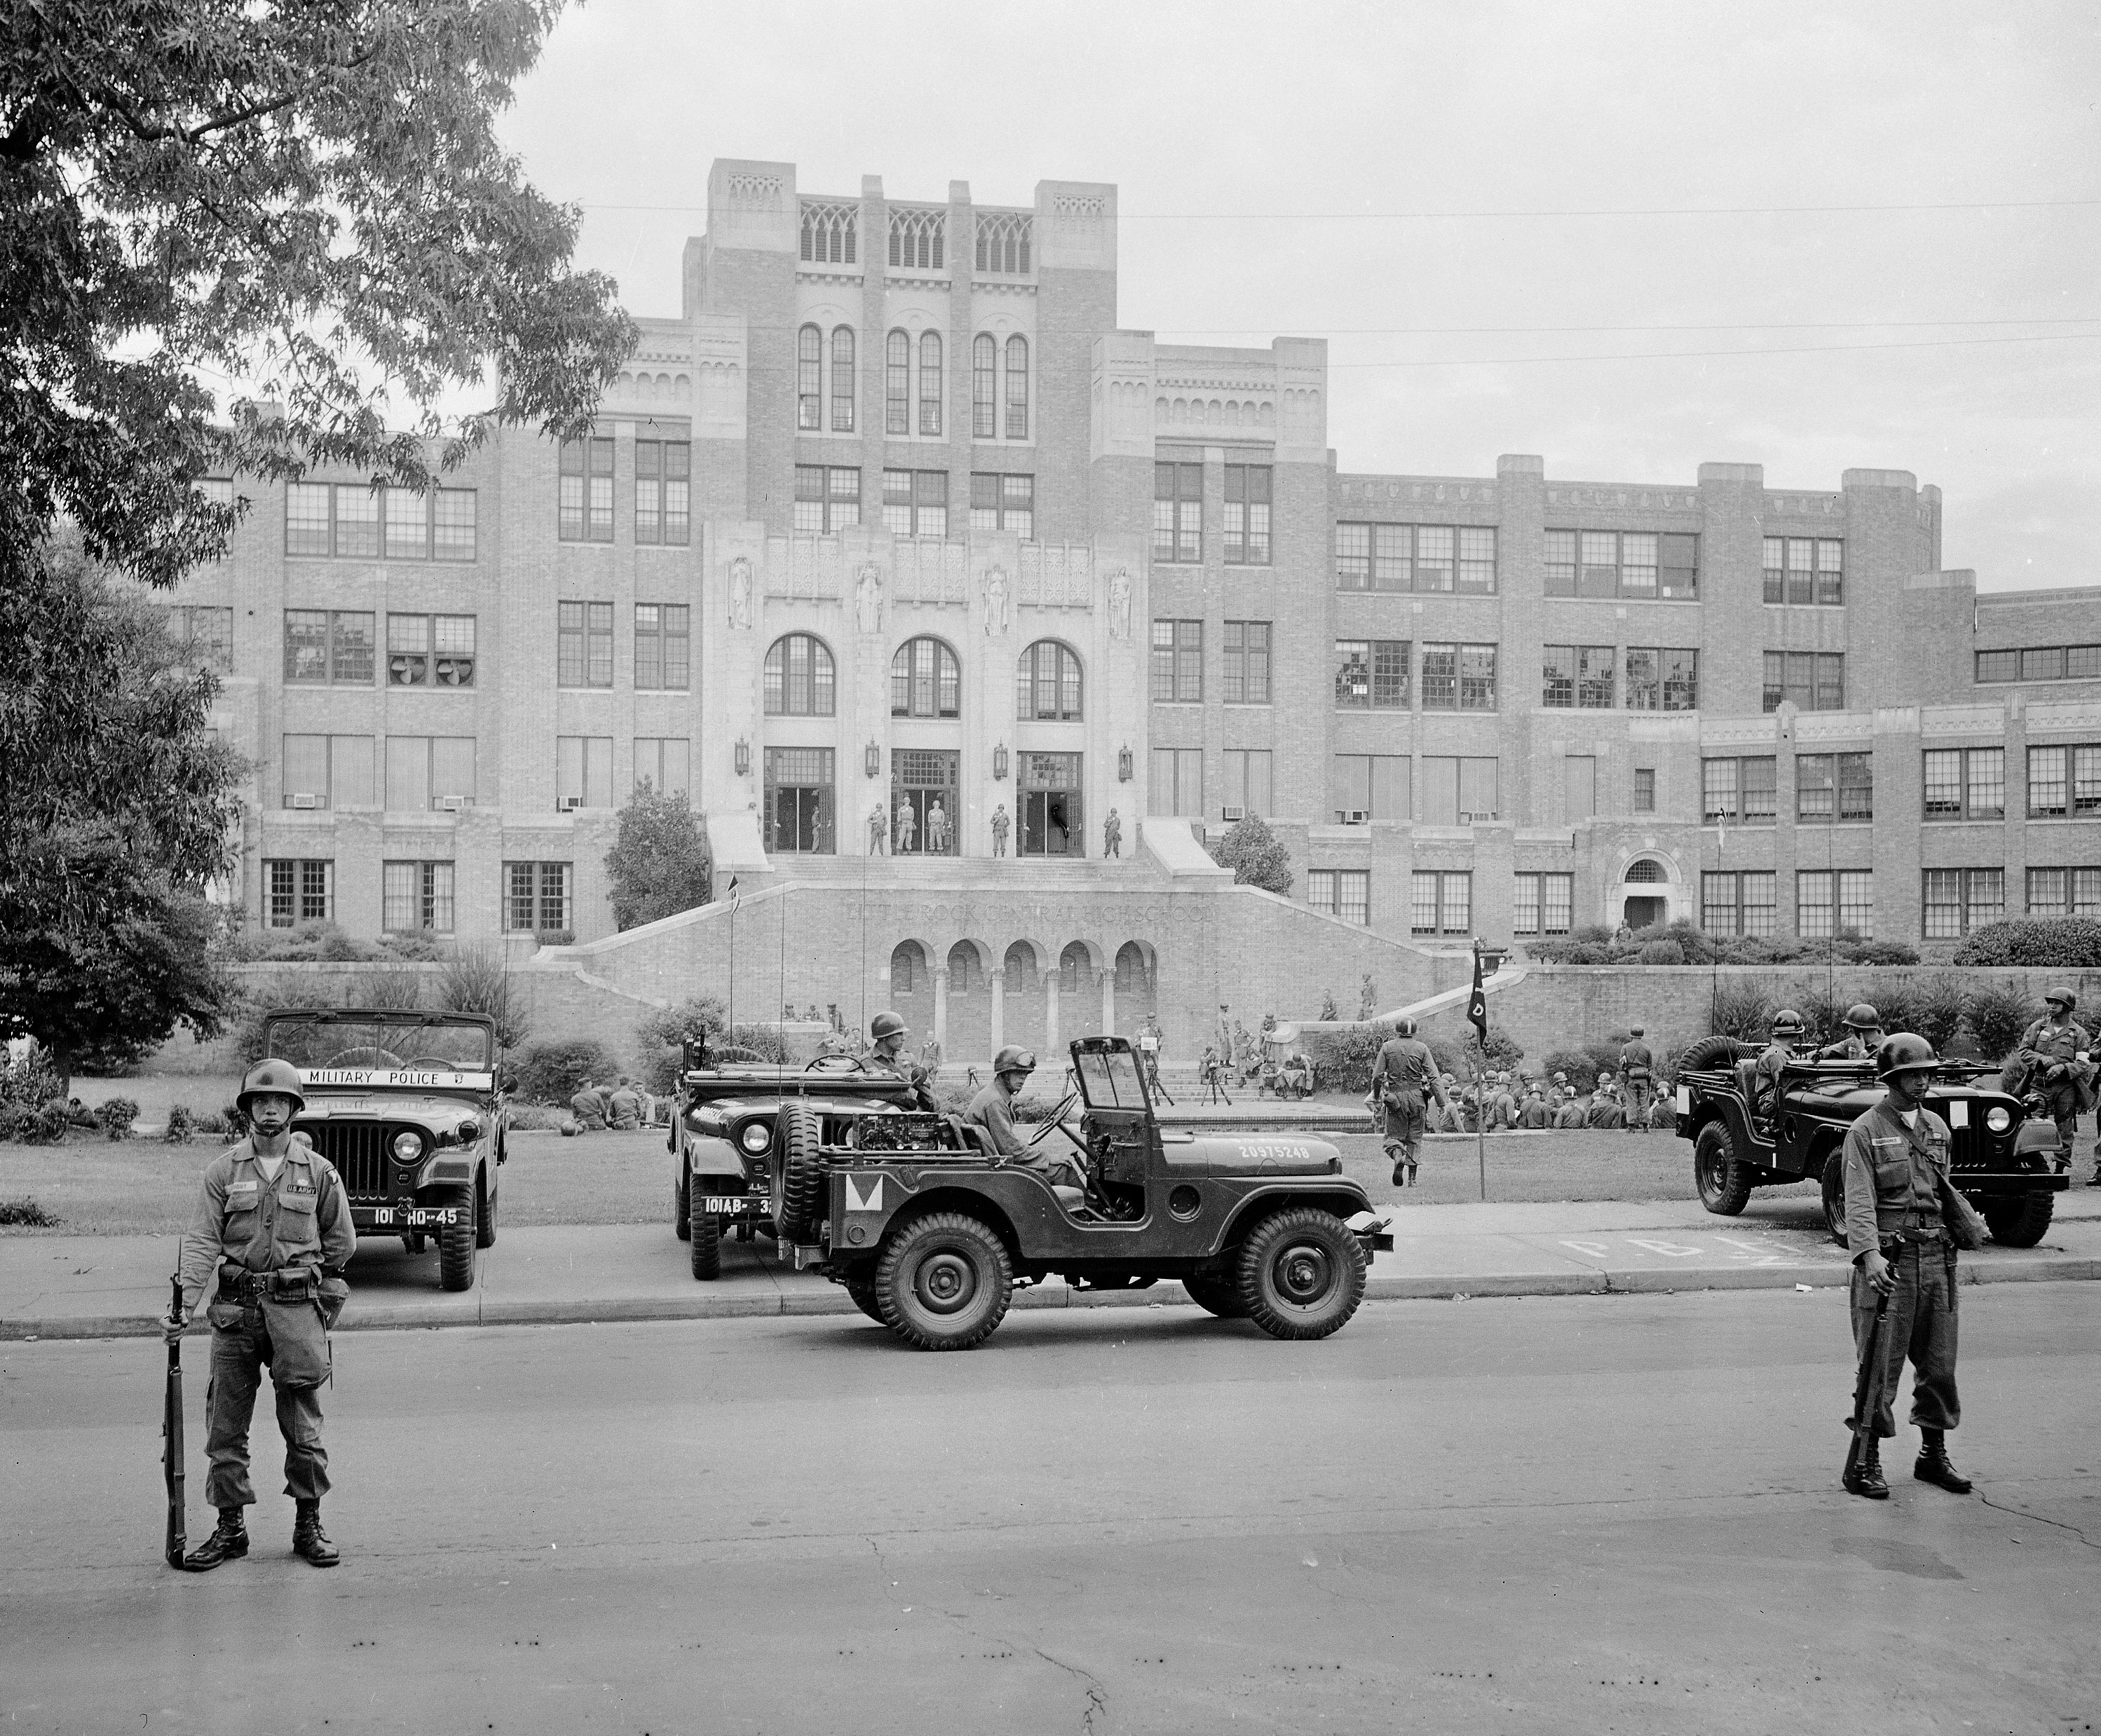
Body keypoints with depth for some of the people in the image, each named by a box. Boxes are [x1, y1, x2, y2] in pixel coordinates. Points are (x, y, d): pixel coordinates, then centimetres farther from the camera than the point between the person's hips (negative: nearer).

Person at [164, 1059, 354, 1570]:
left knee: (303, 1427, 3)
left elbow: (341, 1244, 12)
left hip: (297, 1307, -1)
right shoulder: (223, 1170, 2)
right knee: (226, 1426, 5)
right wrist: (183, 1306, -15)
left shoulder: (318, 1172, 3)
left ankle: (308, 1526, 14)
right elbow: (201, 1241, -5)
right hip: (235, 1308, 1)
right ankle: (230, 1527, 16)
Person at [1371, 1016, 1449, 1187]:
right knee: (1414, 1137, 10)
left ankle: (1398, 1156, -26)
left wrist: (1376, 1097, 18)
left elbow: (1377, 1076, 3)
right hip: (1416, 1096, 1)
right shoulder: (1422, 1048, 4)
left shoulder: (1387, 1047, 4)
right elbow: (1433, 1077, -3)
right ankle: (1411, 1176, 5)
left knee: (1394, 1135, 6)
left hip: (1395, 1096, -1)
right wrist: (1443, 1102, -3)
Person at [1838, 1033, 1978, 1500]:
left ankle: (1933, 1455, 24)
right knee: (1880, 1368, -4)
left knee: (1939, 1364, 10)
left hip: (1936, 1257, 6)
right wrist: (1869, 1255, -29)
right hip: (1888, 1260, -6)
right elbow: (1859, 1201, -17)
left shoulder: (1937, 1128, 13)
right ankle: (1865, 1463, 4)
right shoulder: (1865, 1131, -6)